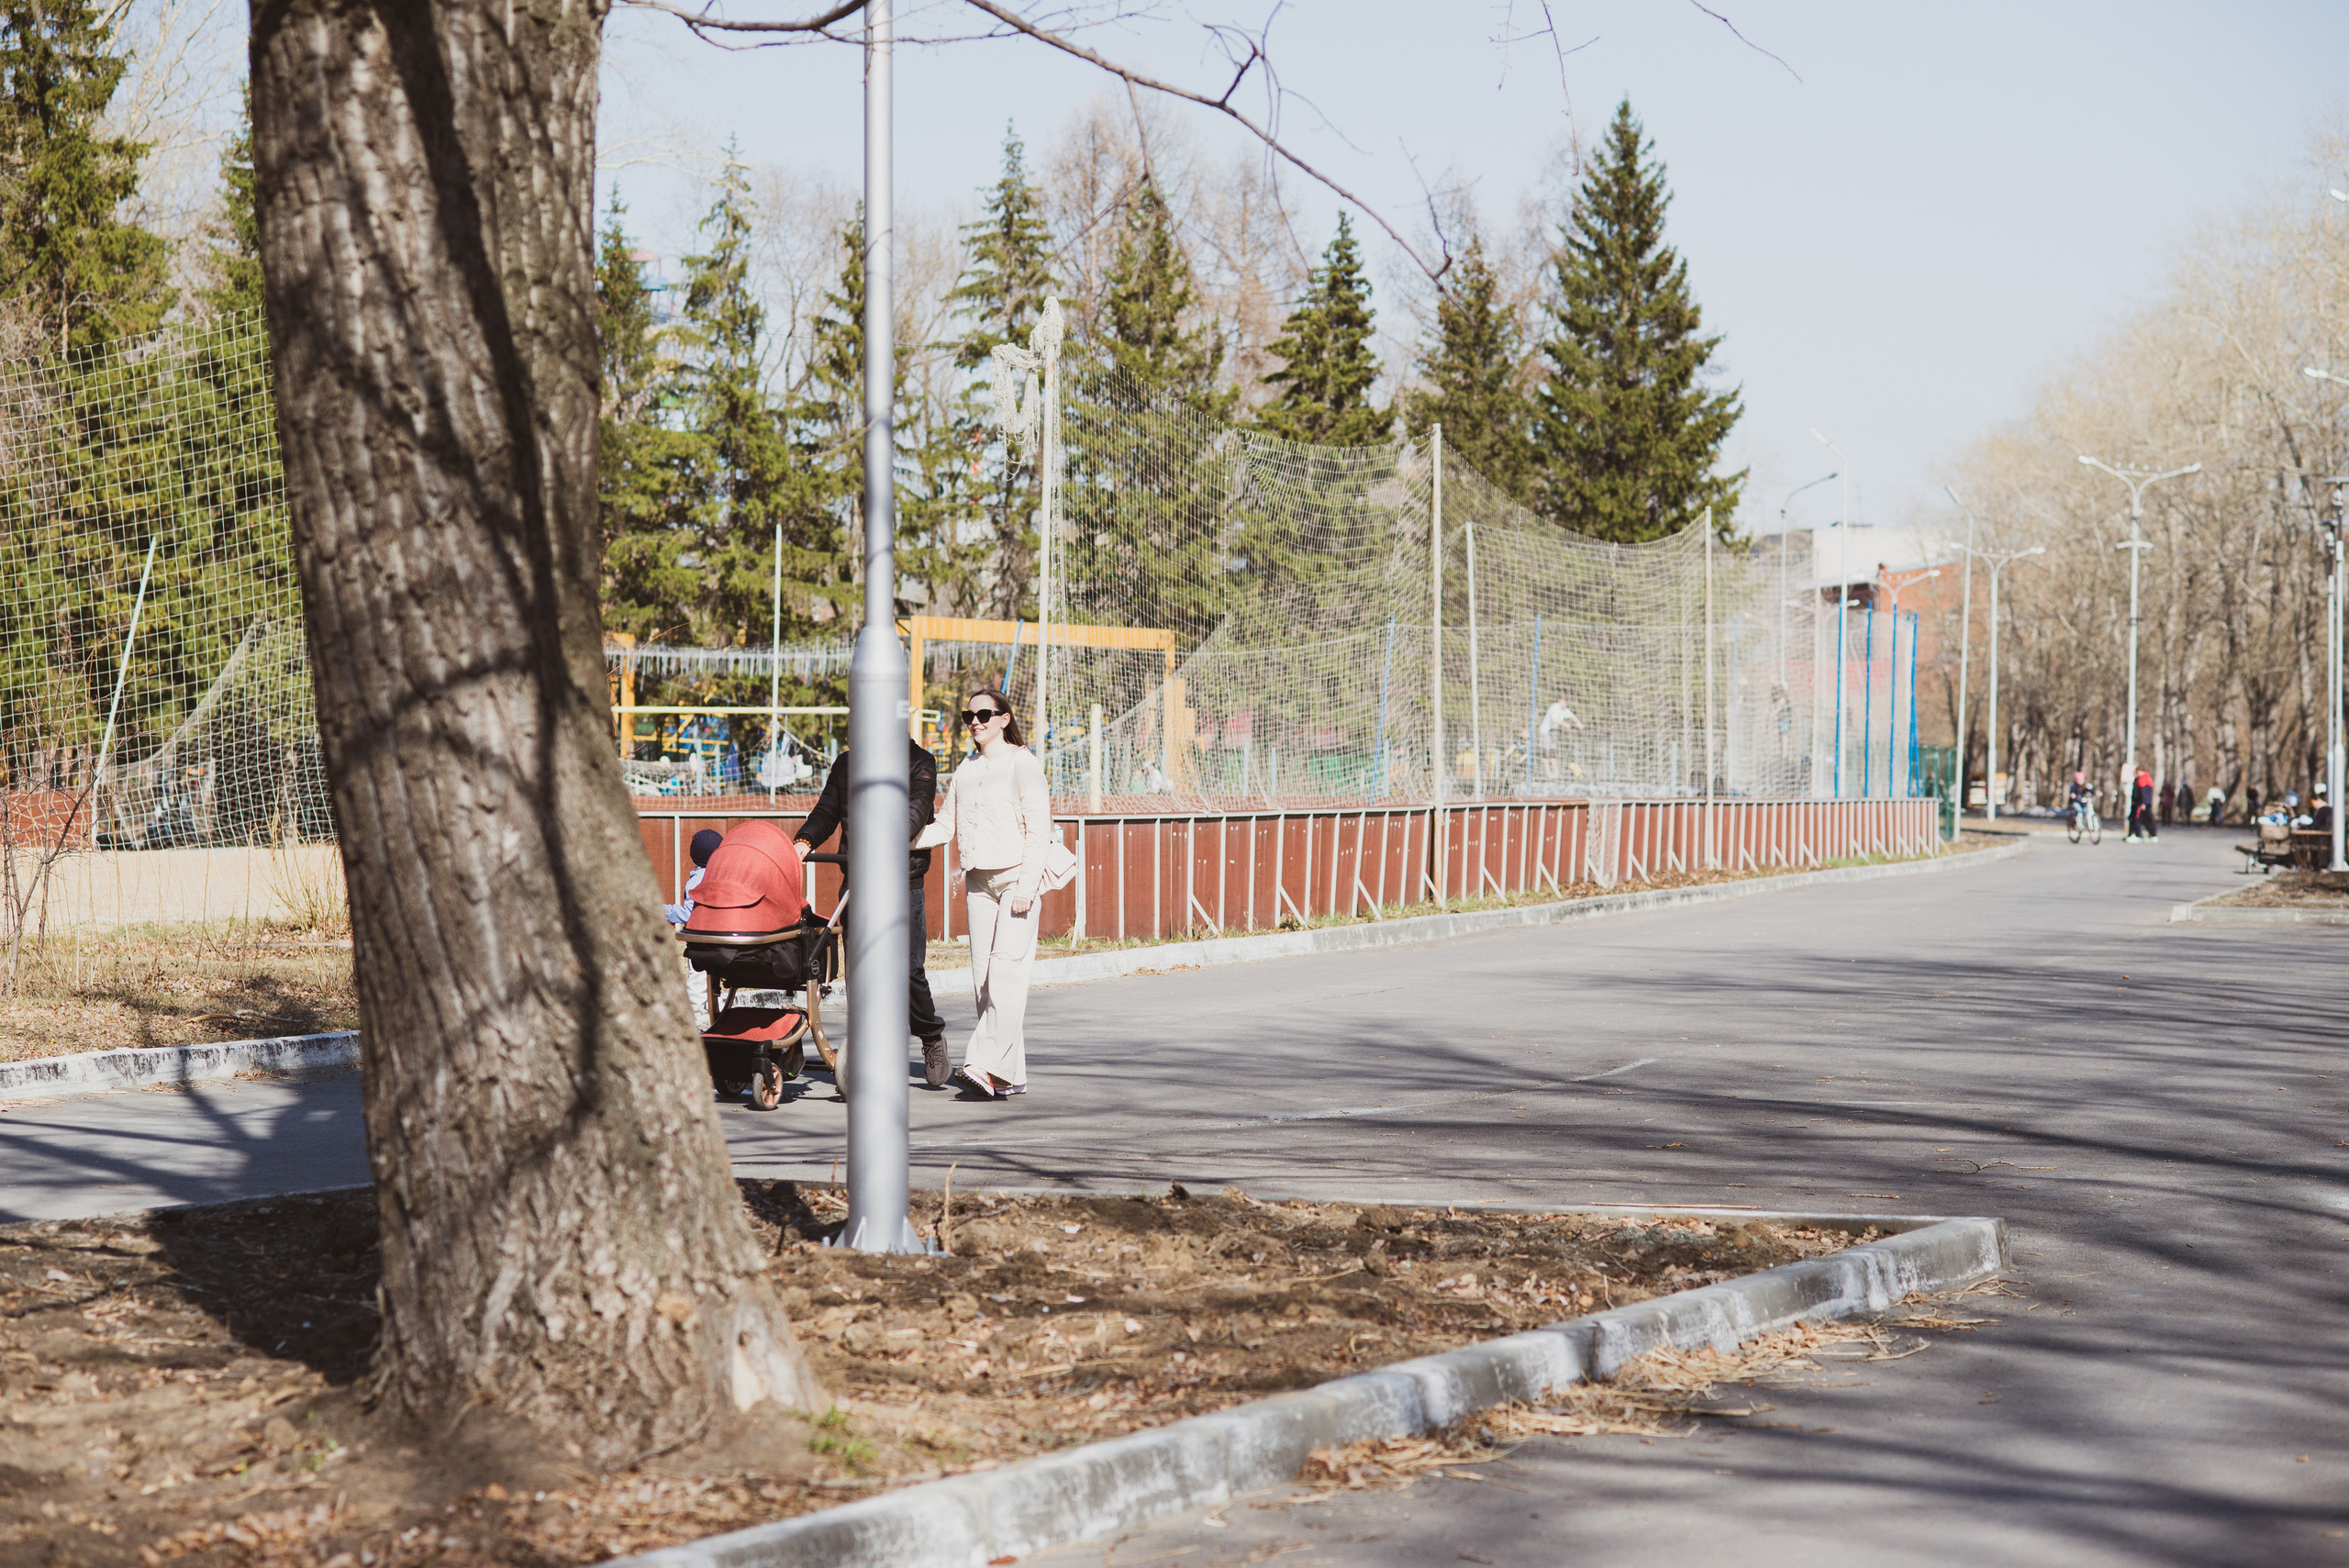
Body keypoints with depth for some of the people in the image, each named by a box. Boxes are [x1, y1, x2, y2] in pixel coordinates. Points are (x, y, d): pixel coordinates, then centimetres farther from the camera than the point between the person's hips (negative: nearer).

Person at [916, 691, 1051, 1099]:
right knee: (983, 977, 2)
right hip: (979, 882, 7)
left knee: (1006, 974, -16)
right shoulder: (965, 771, 16)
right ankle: (1012, 1074, 6)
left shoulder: (1022, 763, -3)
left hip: (1017, 877, -7)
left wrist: (1027, 885, -16)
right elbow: (946, 825, 19)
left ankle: (987, 1064, -24)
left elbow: (1039, 829, -8)